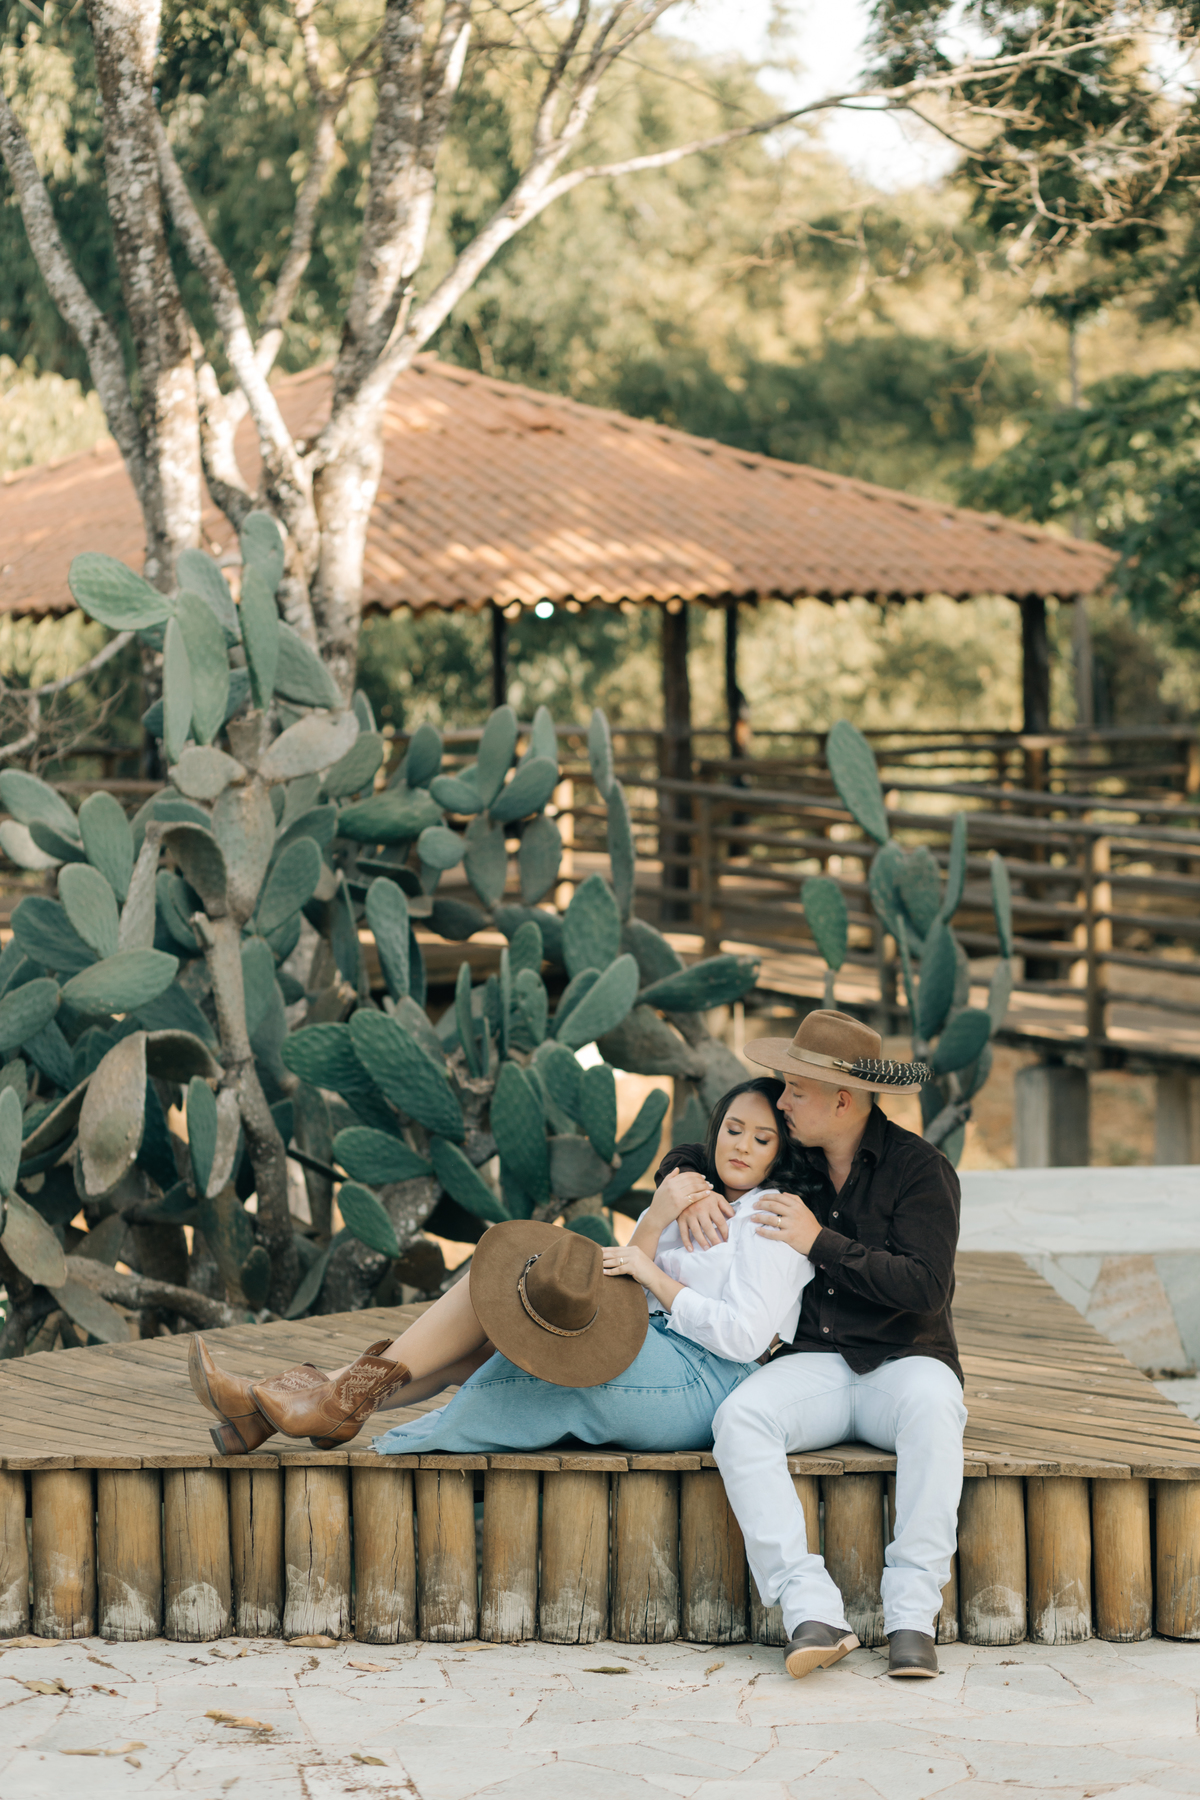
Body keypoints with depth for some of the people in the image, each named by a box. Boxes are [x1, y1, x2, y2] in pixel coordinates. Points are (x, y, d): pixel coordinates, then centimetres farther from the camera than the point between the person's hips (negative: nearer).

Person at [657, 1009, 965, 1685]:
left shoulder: (921, 1168, -6)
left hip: (904, 1362, -4)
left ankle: (914, 1614, -39)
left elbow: (924, 1288, -16)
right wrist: (690, 1186, 1)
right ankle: (814, 1612, -40)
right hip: (813, 1367, 4)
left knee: (932, 1406, -40)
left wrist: (821, 1242, -17)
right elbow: (685, 1156, 25)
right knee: (739, 1418, -30)